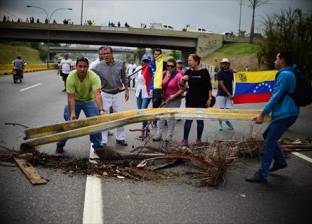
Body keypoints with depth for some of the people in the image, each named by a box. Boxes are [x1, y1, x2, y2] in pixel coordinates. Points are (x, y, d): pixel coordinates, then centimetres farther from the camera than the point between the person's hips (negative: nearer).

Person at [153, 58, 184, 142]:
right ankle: (159, 135, 18)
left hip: (174, 100, -5)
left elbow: (182, 89, -16)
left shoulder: (178, 75, -14)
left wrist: (174, 95, -22)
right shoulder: (164, 73, 4)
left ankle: (169, 136, 17)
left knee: (171, 118, 5)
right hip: (163, 99, 6)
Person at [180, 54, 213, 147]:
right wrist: (183, 79, -17)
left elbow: (209, 86, -3)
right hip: (190, 99, 2)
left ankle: (198, 139, 20)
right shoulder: (188, 72, 3)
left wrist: (209, 98, -7)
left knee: (200, 120, 7)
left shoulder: (204, 72, -5)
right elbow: (182, 85, 4)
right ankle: (185, 139, 5)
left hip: (201, 100, -2)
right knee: (188, 119, 2)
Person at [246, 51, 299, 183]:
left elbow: (276, 97, -19)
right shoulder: (288, 73, 17)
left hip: (284, 115, -10)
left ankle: (262, 175, -7)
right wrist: (267, 112, 26)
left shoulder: (284, 74, -15)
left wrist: (263, 114, -17)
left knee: (268, 143, -9)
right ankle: (280, 161, 29)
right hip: (285, 114, 10)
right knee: (268, 136, 21)